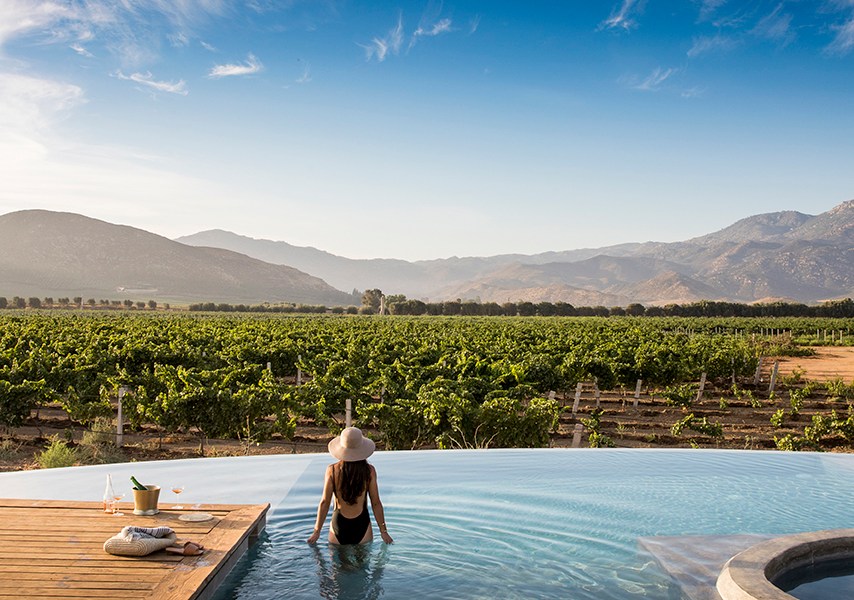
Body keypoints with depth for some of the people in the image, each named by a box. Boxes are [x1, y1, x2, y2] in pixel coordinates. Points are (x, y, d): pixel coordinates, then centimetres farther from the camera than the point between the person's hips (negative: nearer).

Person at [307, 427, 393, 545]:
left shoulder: (332, 470, -10)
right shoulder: (369, 471, -9)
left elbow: (324, 502, -5)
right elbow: (376, 503, -4)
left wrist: (317, 531, 6)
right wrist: (383, 531, 8)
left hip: (339, 525, 0)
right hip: (362, 526, 0)